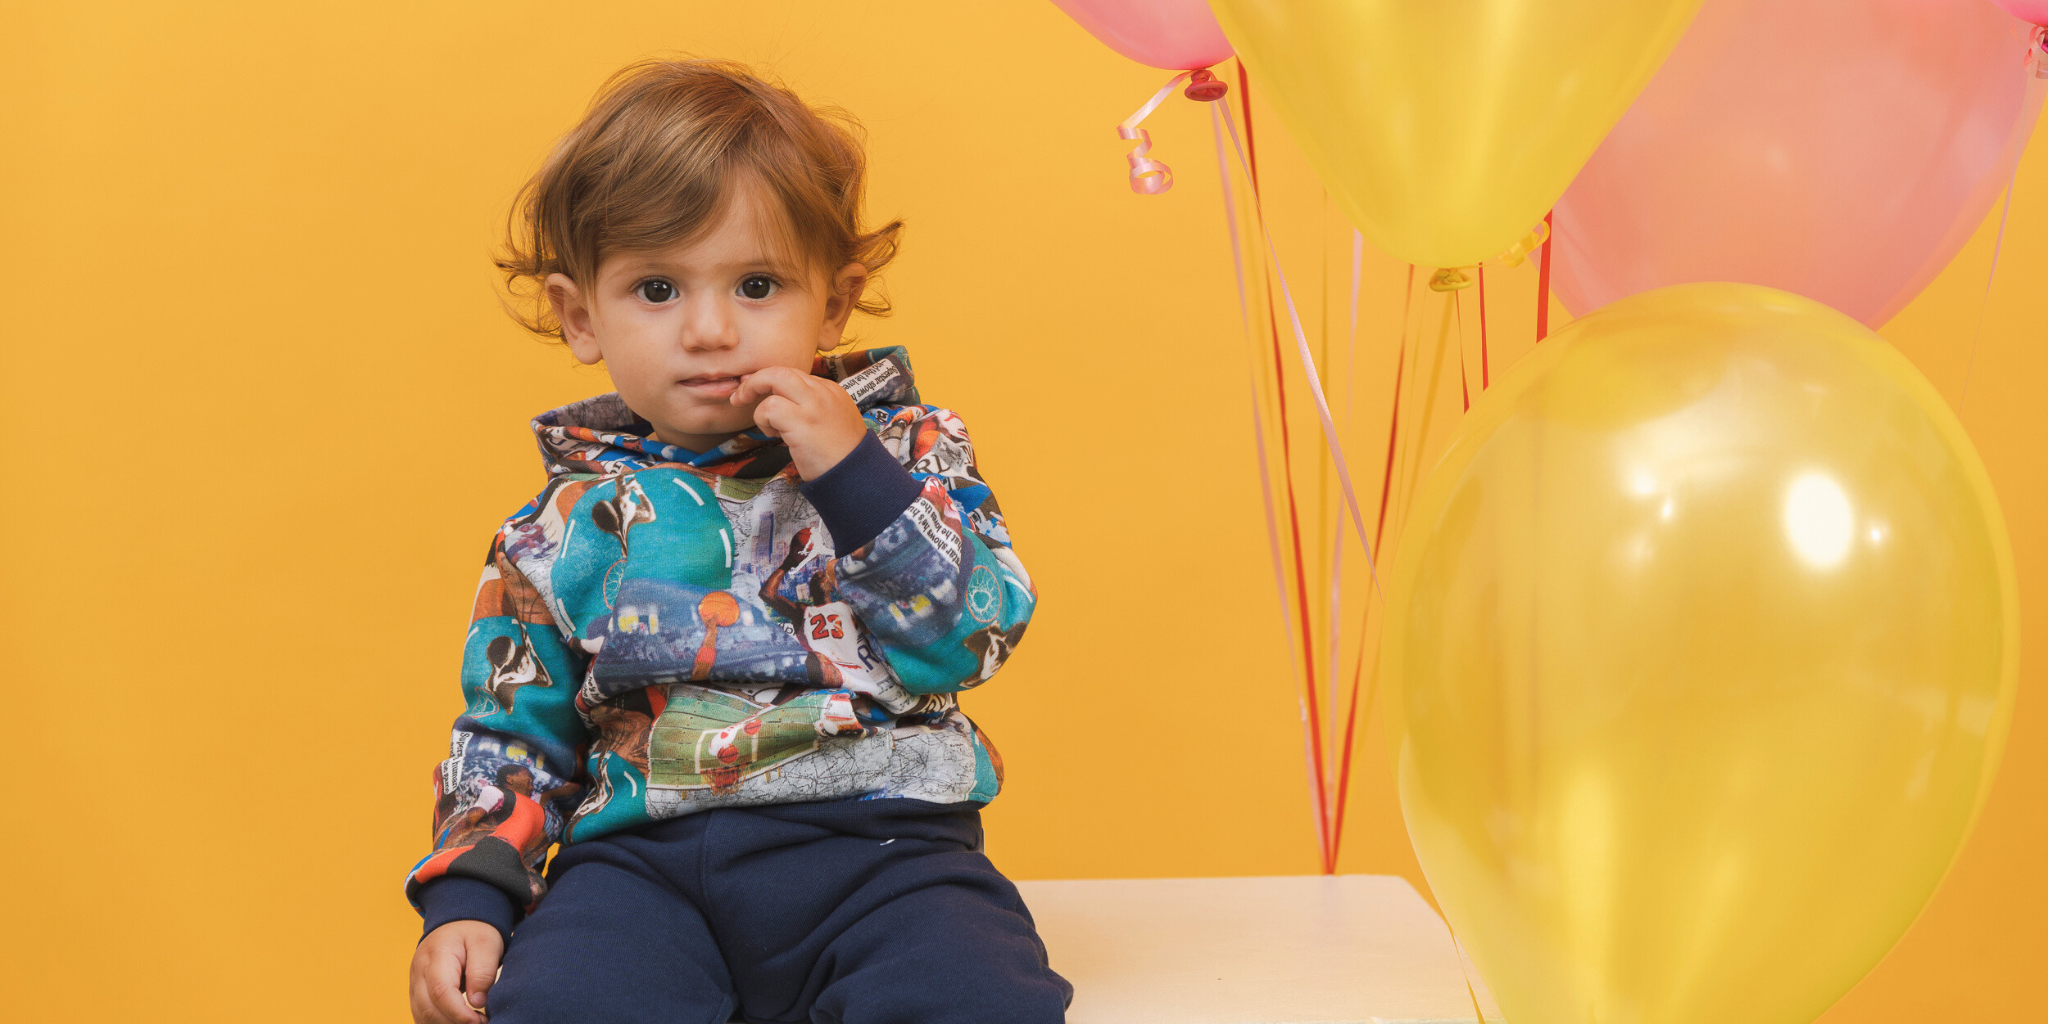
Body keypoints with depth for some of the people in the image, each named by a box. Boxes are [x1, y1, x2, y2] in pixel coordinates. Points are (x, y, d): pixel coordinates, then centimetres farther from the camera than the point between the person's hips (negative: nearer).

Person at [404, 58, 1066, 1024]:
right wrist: (467, 901, 3)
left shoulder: (902, 448, 9)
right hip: (643, 856, 2)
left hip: (875, 842, -1)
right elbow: (512, 736, 18)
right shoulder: (568, 526, 13)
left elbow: (971, 634, -5)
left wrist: (852, 473, -11)